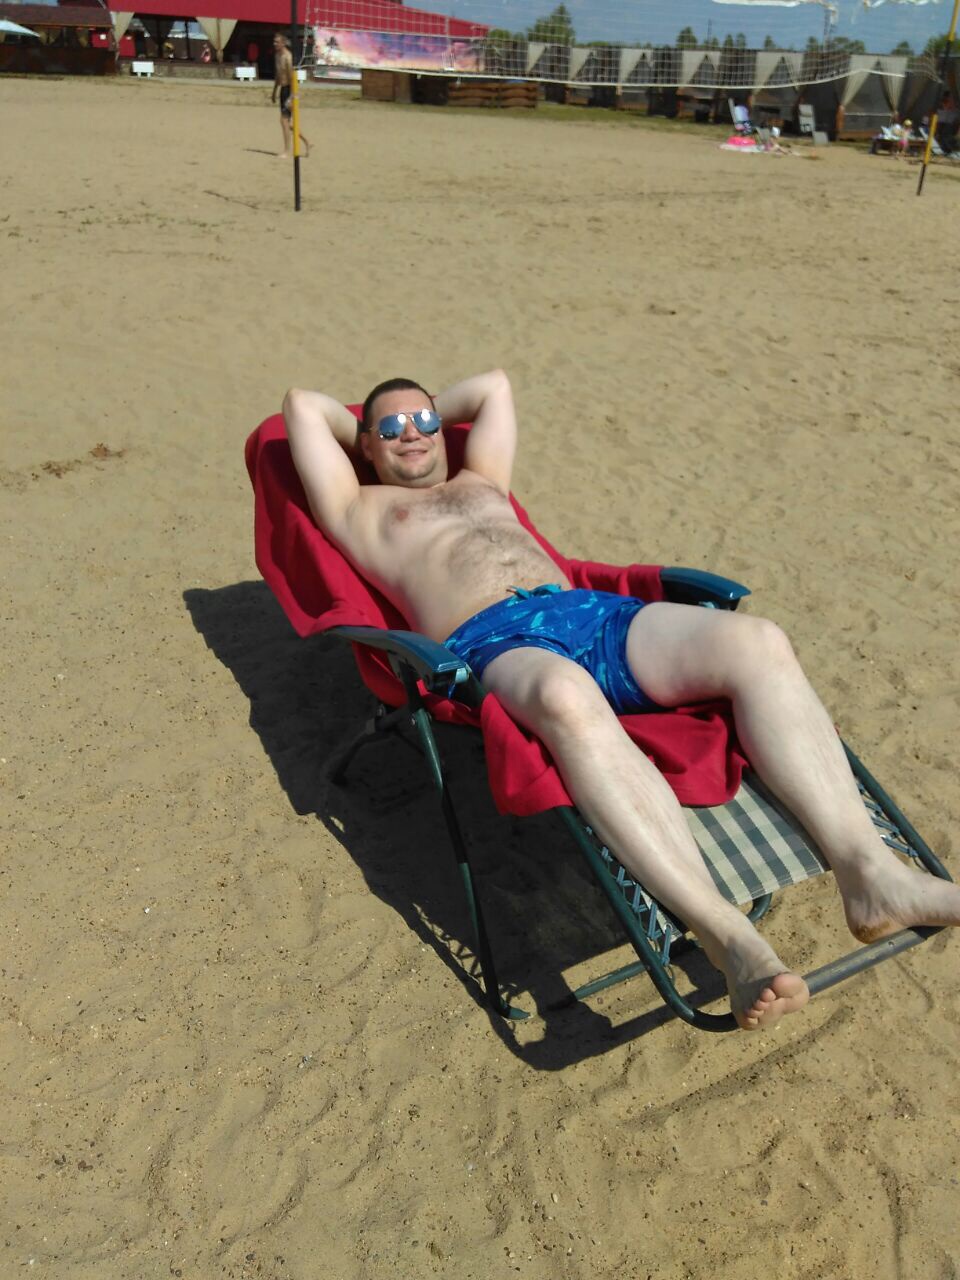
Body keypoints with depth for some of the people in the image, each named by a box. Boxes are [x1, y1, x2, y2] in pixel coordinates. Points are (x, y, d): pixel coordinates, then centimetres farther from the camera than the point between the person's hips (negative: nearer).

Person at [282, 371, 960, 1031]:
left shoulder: (483, 483, 39)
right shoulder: (363, 511, 25)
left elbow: (494, 385, 50)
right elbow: (303, 403, 24)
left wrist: (435, 408, 54)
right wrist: (365, 430, 39)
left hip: (589, 611, 6)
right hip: (495, 640, -6)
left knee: (757, 641, -22)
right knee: (568, 699, -44)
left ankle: (868, 870, -31)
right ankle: (729, 937, -47)